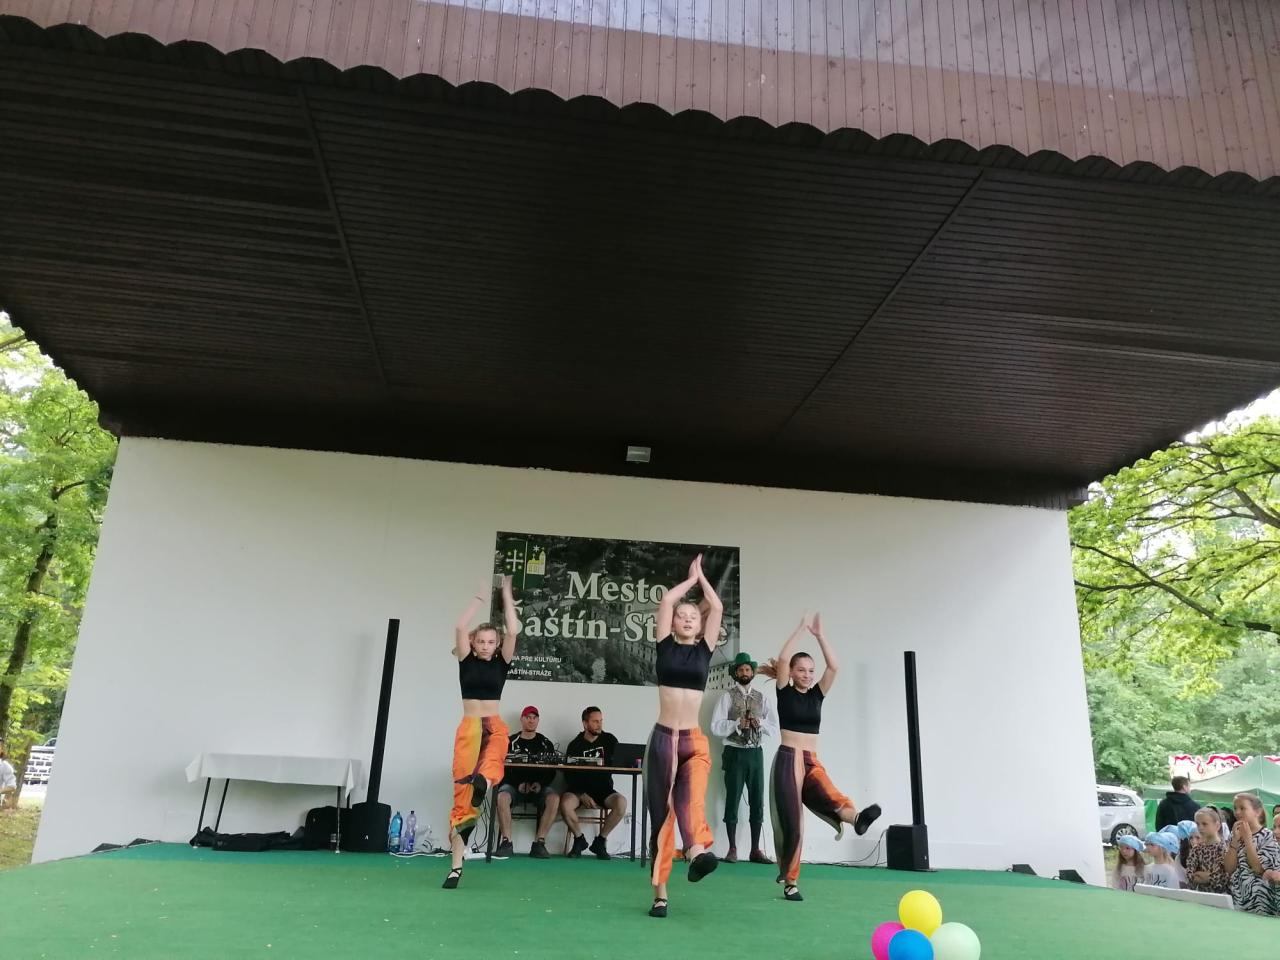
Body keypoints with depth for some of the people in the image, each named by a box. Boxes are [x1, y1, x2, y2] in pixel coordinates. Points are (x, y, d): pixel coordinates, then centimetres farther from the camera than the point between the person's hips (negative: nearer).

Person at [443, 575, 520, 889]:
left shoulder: (502, 663, 6)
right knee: (461, 791, -3)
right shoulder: (466, 661, 5)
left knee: (493, 758, -35)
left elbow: (513, 632, -8)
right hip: (468, 727, -1)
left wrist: (507, 596, -4)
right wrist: (480, 598, -3)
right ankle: (457, 865, 3)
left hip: (494, 725, 1)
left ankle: (482, 785, -68)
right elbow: (461, 627, -9)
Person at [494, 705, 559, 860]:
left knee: (554, 798, -30)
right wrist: (519, 783, -15)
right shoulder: (510, 742, 6)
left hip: (538, 787, 1)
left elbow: (552, 771, 6)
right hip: (514, 784, -1)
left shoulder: (546, 744, 11)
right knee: (502, 797, -35)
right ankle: (506, 843, -27)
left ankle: (539, 843, -25)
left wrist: (541, 783, -14)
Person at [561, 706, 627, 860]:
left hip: (603, 789, 1)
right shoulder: (575, 745, 1)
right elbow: (569, 775, -2)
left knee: (621, 802, -30)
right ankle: (579, 839, -3)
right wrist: (581, 795, -17)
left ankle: (600, 840, -7)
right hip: (579, 789, -1)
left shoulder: (609, 740, 5)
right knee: (565, 804, -33)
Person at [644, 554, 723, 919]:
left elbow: (717, 608, 3)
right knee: (661, 813, 4)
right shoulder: (665, 646, 7)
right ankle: (660, 893, 12)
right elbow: (666, 600, -1)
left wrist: (701, 576, 13)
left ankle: (698, 851, -54)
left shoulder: (704, 650, 9)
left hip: (694, 741, 0)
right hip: (663, 737, 0)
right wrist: (690, 579, 13)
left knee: (692, 796, -28)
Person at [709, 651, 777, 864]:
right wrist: (738, 723, -20)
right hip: (735, 753, -4)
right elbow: (716, 727, -10)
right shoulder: (727, 696, -2)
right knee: (733, 801, 1)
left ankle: (755, 850, 16)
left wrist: (760, 722, -14)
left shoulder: (761, 698, 9)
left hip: (756, 753, 4)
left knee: (757, 801, 7)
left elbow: (774, 728, 5)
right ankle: (732, 849, 10)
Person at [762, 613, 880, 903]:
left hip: (812, 762, 4)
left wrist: (819, 634, -6)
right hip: (788, 760, -4)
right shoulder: (785, 692, 0)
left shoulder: (817, 693, 10)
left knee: (827, 793, -28)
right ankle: (790, 881, 8)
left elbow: (834, 666, -3)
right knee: (791, 821, -3)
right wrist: (800, 629, -12)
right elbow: (783, 658, -17)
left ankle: (855, 817, -57)